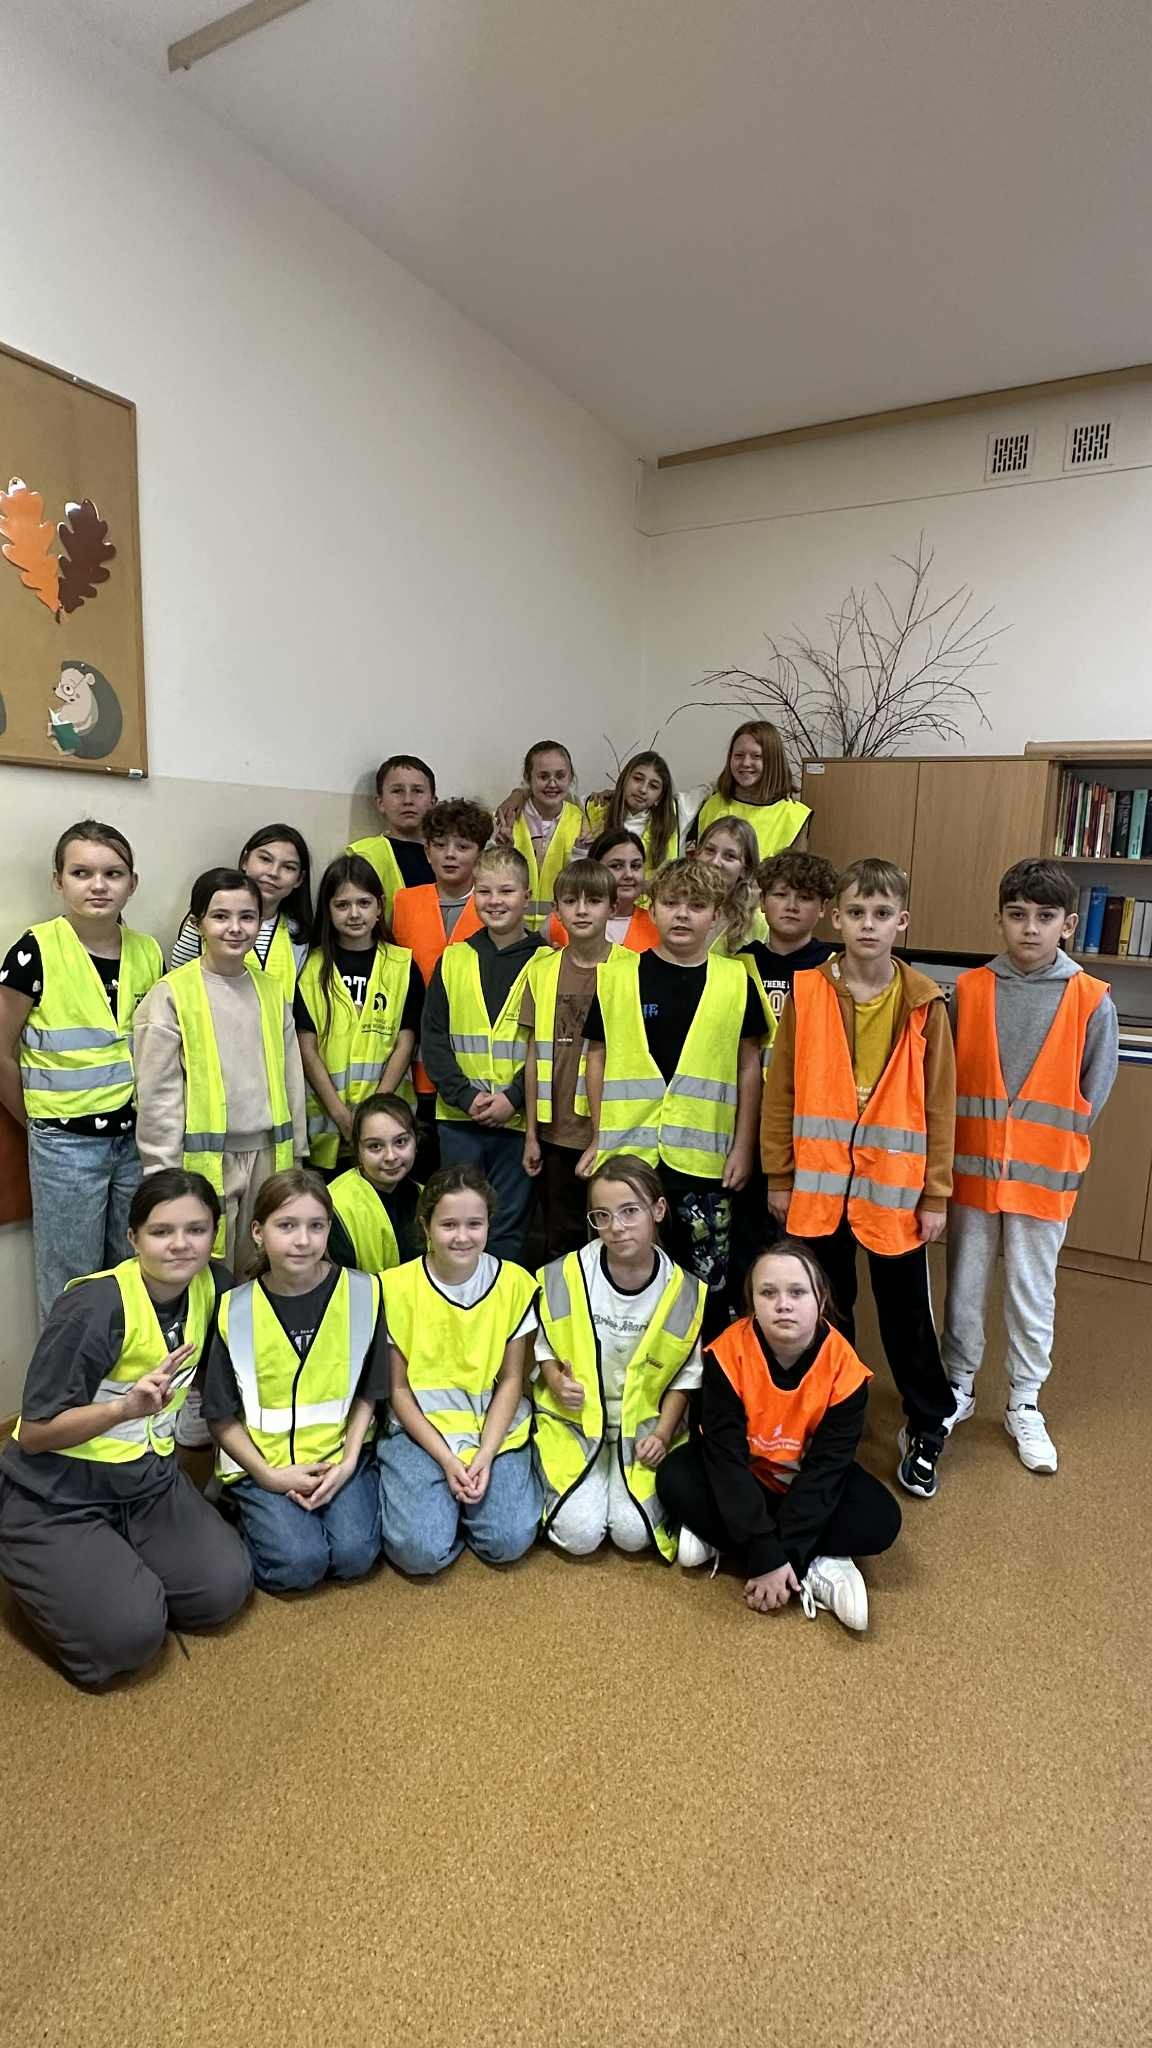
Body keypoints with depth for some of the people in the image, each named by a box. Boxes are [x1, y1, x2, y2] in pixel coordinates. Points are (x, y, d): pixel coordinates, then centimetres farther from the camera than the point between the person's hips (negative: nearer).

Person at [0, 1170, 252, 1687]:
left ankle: (121, 1567, 16)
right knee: (128, 1634, -20)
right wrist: (124, 1407, -34)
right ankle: (48, 1577, 10)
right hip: (56, 1497, -5)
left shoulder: (213, 1284, -6)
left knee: (224, 1590, -12)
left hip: (148, 1479, 5)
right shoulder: (94, 1309, -24)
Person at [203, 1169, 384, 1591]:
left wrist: (347, 1463, -8)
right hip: (261, 1460, -1)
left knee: (355, 1554, -17)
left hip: (338, 1454, 1)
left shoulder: (362, 1292, -8)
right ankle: (252, 1514, 10)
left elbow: (366, 1393, 2)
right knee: (299, 1563, -19)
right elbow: (221, 1416, -1)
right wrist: (269, 1475, -10)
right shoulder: (236, 1309, -10)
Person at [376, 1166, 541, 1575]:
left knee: (509, 1541, -16)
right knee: (421, 1551, -18)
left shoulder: (515, 1283, -7)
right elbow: (397, 1388, -5)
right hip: (420, 1429, -1)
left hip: (496, 1428, 1)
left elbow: (511, 1380, -1)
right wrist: (446, 1460, -13)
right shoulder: (397, 1287, -11)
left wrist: (486, 1455, -12)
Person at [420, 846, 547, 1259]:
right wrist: (466, 1095, -10)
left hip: (519, 1118, -2)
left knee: (509, 1226, 9)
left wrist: (514, 1097, -15)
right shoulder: (453, 960, 6)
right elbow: (433, 1038, 2)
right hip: (458, 1118, 2)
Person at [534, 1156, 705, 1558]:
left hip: (643, 1425, 1)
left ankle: (644, 1482, 17)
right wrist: (556, 1381, -16)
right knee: (579, 1534, -16)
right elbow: (542, 1344, 3)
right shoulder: (565, 1276, -13)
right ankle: (559, 1477, 16)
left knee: (633, 1533, -16)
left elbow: (685, 1375, 3)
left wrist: (663, 1434, -8)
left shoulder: (684, 1293, -9)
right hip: (572, 1420, 0)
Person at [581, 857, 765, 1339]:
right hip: (628, 1151, 1)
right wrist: (598, 1138, 6)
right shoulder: (619, 975, 2)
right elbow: (598, 1056, 7)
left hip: (704, 1156, 0)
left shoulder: (735, 980, 2)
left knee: (708, 1280, 10)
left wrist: (743, 1146, 2)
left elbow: (749, 1066, 5)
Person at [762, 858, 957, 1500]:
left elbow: (939, 1104, -2)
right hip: (818, 1184, 1)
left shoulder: (924, 1003, -5)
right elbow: (781, 1091, 0)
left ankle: (928, 1428, 34)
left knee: (907, 1312, 12)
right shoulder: (808, 993, -4)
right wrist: (780, 1177, 0)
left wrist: (936, 1194, -2)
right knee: (826, 1308, 17)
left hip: (895, 1187, -1)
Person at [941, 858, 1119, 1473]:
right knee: (964, 1287, 13)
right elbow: (943, 1075, 2)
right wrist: (961, 1141, -2)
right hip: (973, 1167, 1)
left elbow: (1094, 1091, 1)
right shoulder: (968, 990, -2)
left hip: (1044, 1174, -1)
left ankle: (1025, 1405, 30)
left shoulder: (1092, 1001, -6)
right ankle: (957, 1389, 32)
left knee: (1032, 1293, 11)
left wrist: (1052, 1142, 0)